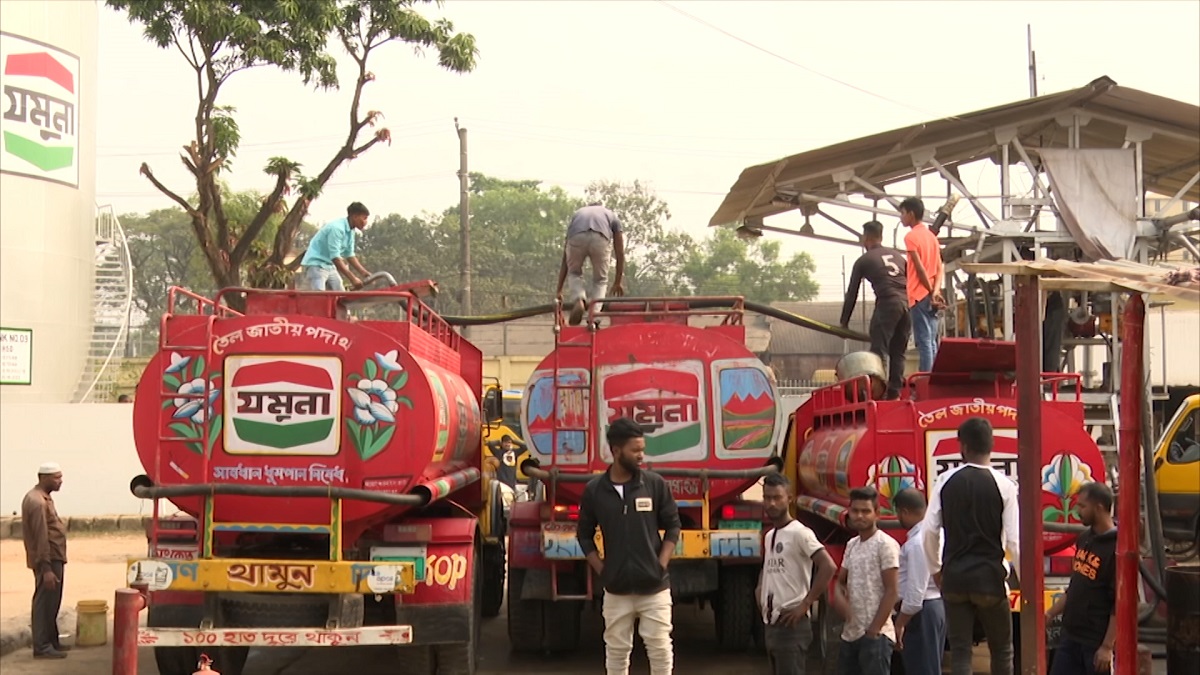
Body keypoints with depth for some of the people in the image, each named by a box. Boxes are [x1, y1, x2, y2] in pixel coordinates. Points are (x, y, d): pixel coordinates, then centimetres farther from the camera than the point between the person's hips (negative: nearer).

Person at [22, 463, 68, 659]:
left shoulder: (42, 498, 14)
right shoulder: (37, 502, -19)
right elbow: (41, 539, -22)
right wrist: (46, 568, -24)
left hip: (53, 559, 10)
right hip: (48, 561, -10)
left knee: (51, 603, 16)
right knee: (44, 603, -5)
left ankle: (51, 641, 25)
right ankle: (42, 647, -1)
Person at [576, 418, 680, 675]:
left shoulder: (655, 484, -4)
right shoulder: (594, 490, -2)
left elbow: (672, 526, 4)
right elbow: (585, 535, 8)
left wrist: (661, 564, -5)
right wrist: (601, 570, 1)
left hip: (654, 587, -1)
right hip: (616, 589, 1)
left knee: (660, 649, 2)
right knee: (616, 650, 10)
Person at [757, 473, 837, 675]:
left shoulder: (799, 533, -11)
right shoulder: (769, 537, 16)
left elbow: (828, 567, -21)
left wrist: (805, 604, -19)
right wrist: (760, 590, 14)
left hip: (791, 624, -9)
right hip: (771, 624, 9)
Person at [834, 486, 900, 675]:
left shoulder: (885, 545, -9)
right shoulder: (851, 545, 15)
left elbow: (891, 592, -12)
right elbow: (841, 581, 22)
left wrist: (874, 630, -15)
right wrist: (839, 595, -3)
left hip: (875, 635, -8)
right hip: (850, 633, 8)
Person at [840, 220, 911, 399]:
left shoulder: (863, 261, 13)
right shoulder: (898, 255, 25)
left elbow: (852, 294, 15)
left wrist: (844, 323, 21)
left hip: (887, 304, -5)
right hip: (907, 304, 5)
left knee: (879, 351, -5)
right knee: (898, 352, 11)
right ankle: (895, 392, 7)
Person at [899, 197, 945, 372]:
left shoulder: (911, 236, -9)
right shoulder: (931, 236, 16)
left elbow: (920, 268, -16)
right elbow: (940, 268, 8)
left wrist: (931, 292, -9)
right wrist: (935, 291, -4)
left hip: (920, 296, -8)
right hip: (931, 296, 8)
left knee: (924, 342, -10)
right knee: (931, 342, 8)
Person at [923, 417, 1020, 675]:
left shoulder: (946, 481, 0)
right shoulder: (1004, 485, -6)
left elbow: (929, 531, 0)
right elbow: (1014, 540, -9)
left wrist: (935, 568, 15)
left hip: (954, 576, 1)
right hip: (990, 577, -1)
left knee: (960, 651, 4)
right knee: (1001, 650, 13)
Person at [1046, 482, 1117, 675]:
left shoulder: (1116, 549, -17)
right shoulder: (1084, 539, 9)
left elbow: (1119, 604, -19)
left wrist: (1107, 646, -20)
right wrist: (1050, 613, 14)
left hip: (1097, 641, -8)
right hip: (1070, 636, 8)